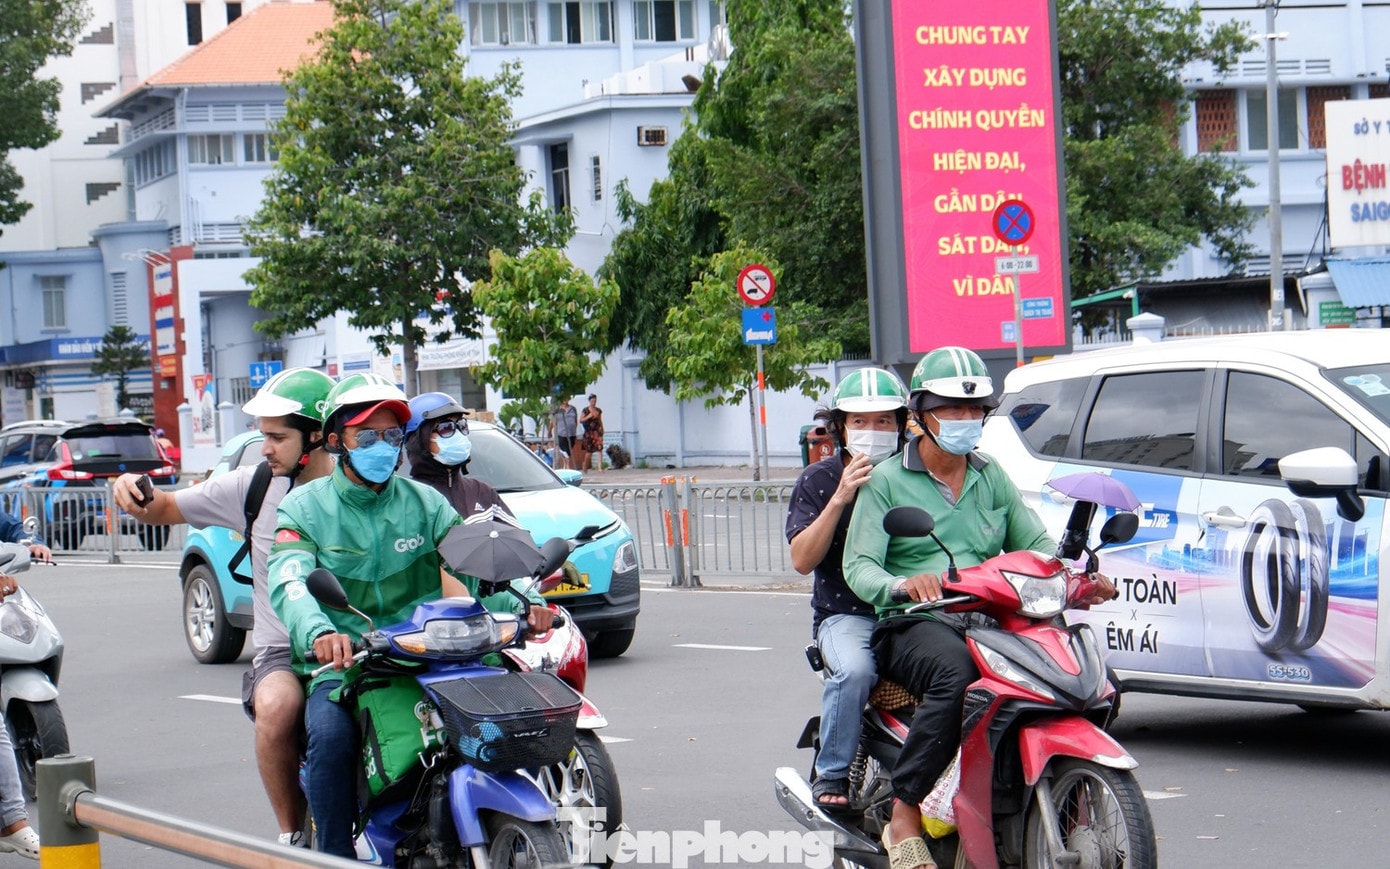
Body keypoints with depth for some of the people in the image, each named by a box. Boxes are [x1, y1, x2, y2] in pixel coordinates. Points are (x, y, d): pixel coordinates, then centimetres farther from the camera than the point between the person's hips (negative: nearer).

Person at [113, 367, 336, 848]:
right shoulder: (253, 487, 9)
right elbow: (165, 509, 18)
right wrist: (134, 489, -5)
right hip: (282, 651, 1)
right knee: (276, 705, -34)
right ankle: (292, 835, -12)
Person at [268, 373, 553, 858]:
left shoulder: (425, 504, 13)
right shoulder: (304, 508, 4)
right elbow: (289, 584, -15)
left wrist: (521, 603, -23)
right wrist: (319, 633, -38)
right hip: (341, 665, -2)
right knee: (331, 736, -33)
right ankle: (335, 857, -18)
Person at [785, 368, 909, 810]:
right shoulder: (819, 480, 6)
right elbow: (802, 560, -5)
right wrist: (841, 499, -14)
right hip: (846, 614, -1)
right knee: (854, 669, -34)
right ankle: (831, 773, -15)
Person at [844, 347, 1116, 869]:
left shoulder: (992, 478, 21)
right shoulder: (887, 481, 6)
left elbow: (1035, 542, 13)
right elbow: (858, 565, -4)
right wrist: (901, 585, -28)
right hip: (913, 626, -4)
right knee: (956, 670, -40)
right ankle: (904, 814, -33)